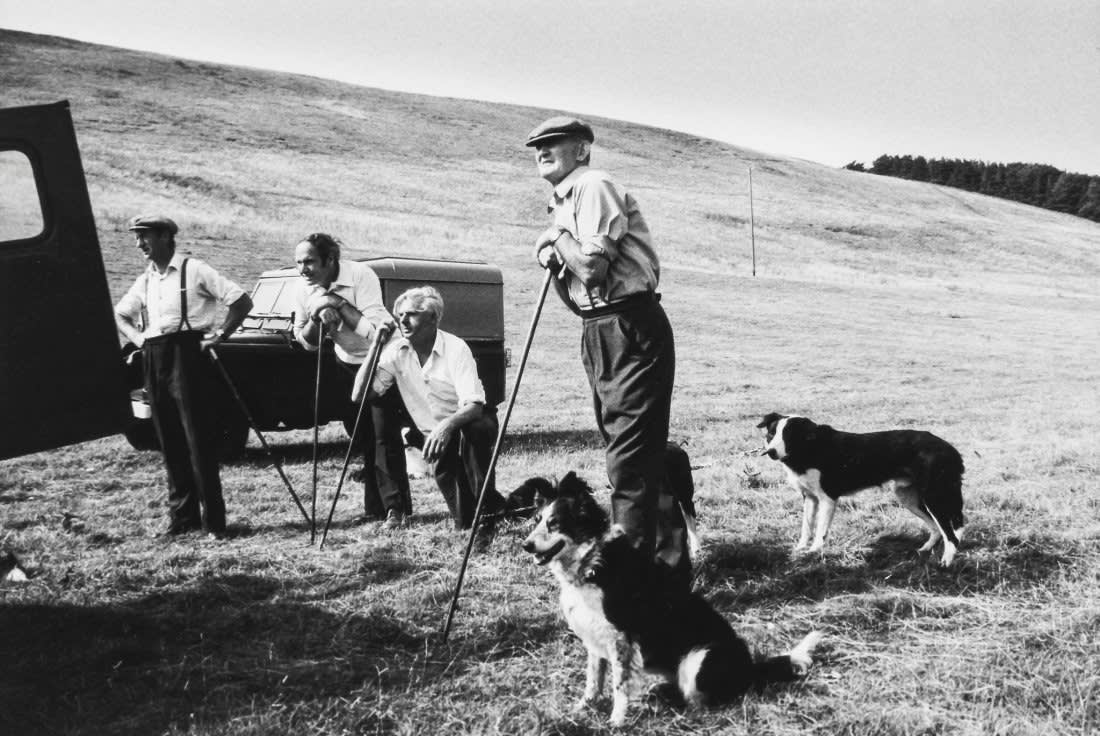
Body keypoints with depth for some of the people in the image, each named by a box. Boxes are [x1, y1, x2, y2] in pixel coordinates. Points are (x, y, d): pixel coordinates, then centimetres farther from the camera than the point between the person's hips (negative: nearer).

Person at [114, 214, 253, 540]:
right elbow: (119, 314, 29)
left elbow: (242, 301, -6)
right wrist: (136, 337, 11)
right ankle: (181, 515, 16)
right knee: (170, 442, 8)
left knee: (199, 440, -6)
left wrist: (219, 335, -10)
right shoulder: (145, 280, 15)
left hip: (188, 353, -6)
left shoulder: (194, 270, -4)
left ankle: (213, 520, -2)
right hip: (154, 360, 6)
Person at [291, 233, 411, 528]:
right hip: (347, 363, 6)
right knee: (363, 439, 9)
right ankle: (375, 507, 17)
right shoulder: (305, 288, -10)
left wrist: (339, 303, -35)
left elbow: (375, 332, -35)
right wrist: (317, 317, -22)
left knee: (385, 435, -13)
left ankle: (397, 507, -6)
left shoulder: (360, 276, -27)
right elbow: (305, 342, -2)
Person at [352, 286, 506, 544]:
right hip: (435, 433, 3)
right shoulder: (397, 351, -8)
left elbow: (474, 405, -31)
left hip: (471, 423, -3)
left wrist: (448, 425, -52)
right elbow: (358, 395, -13)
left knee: (475, 430, -41)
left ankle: (489, 509, -25)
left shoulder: (455, 348, -21)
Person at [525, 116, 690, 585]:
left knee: (631, 459, -8)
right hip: (600, 332, 10)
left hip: (630, 329, -10)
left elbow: (593, 267, -21)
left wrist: (557, 238, -5)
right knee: (640, 457, 15)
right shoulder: (563, 202, 19)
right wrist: (554, 260, 4)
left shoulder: (593, 186, -9)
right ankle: (669, 567, 26)